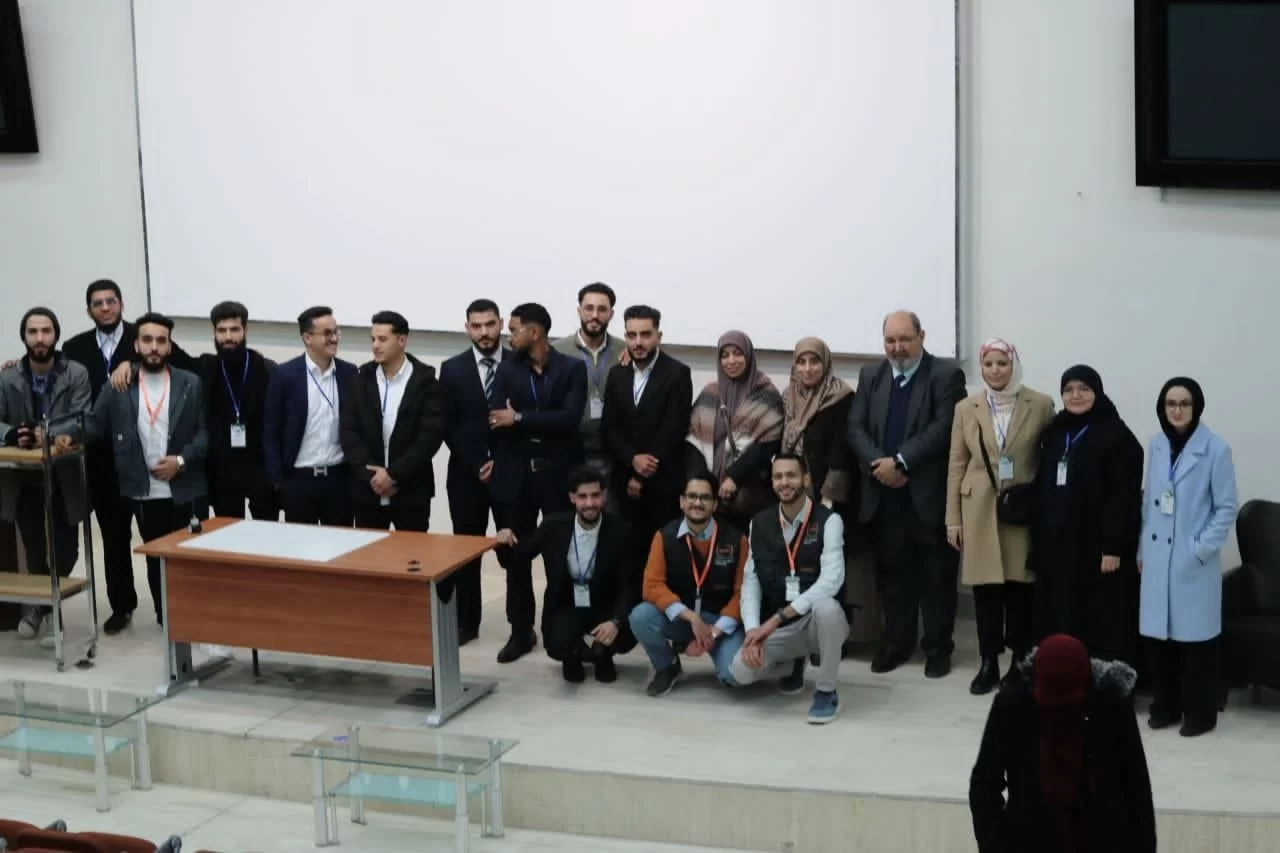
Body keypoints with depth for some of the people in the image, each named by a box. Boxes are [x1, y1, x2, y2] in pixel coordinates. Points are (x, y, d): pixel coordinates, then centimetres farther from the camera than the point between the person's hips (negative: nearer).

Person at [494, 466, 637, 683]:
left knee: (627, 634, -30)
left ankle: (603, 654, 10)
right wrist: (509, 540, -18)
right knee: (558, 646, -31)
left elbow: (628, 587, -15)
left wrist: (615, 621, -34)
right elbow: (522, 555, 7)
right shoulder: (554, 526, -10)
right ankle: (574, 654, 12)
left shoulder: (619, 531, -14)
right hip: (565, 609, 0)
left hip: (605, 608, 0)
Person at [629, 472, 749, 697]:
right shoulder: (665, 536, -7)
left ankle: (716, 650, 12)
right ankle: (667, 667, 1)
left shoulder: (736, 540, -9)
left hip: (720, 621, -1)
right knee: (640, 616, -30)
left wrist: (715, 631, -18)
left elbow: (742, 591, -7)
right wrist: (692, 618, -25)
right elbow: (652, 586, -14)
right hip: (677, 618, 2)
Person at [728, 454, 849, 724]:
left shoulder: (828, 520, -11)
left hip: (819, 622, -4)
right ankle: (792, 665, 15)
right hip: (778, 629, 4)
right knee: (740, 671, -22)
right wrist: (752, 629, -19)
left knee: (825, 607, -39)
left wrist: (777, 618, -29)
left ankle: (826, 691, -16)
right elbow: (750, 581, 0)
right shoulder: (760, 523, 4)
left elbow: (831, 580, -24)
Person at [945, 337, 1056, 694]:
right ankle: (988, 664, 11)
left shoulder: (1041, 405, 0)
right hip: (980, 510, 1)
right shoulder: (966, 408, 6)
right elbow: (956, 465, 7)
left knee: (1021, 586, 1)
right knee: (985, 587, 2)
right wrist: (953, 519, 4)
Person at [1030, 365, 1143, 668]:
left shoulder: (1117, 436, -7)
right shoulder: (1054, 434, 13)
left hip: (1096, 545, -6)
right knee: (1060, 622, 7)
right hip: (1056, 545, 6)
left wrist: (1113, 547, -19)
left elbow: (1125, 496, -13)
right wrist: (1038, 540, 8)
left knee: (1103, 625, -3)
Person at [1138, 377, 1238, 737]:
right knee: (1157, 634, 8)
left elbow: (1227, 508, -7)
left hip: (1194, 561, -4)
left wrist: (1201, 549, -12)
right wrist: (1142, 548, 8)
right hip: (1157, 559, 5)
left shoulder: (1216, 450, -8)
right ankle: (1165, 705, 21)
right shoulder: (1156, 446, 6)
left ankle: (1200, 712, 11)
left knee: (1195, 636, 0)